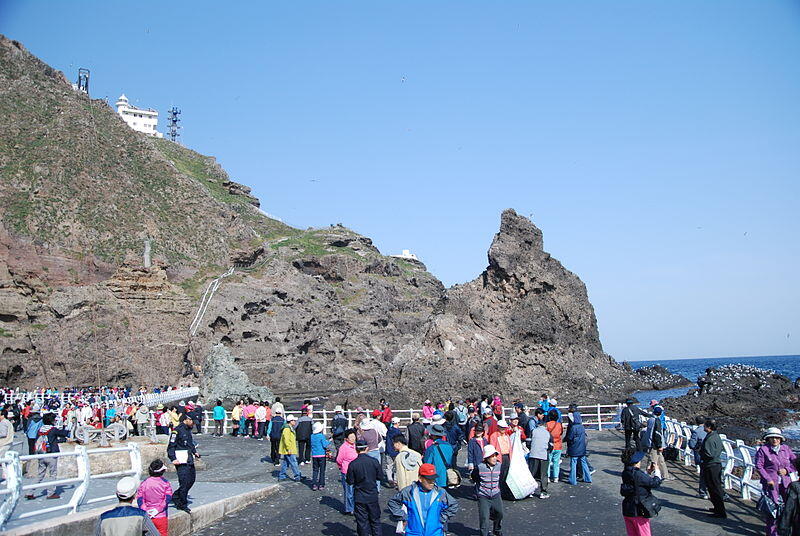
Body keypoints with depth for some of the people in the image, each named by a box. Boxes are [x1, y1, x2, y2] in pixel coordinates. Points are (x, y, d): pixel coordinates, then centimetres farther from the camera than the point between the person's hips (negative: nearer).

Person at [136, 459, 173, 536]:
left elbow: (139, 499, -4)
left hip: (148, 516, 3)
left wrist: (145, 511, -8)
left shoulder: (144, 483, 2)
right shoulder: (165, 483, -5)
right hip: (161, 516, -2)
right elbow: (167, 499, -12)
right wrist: (158, 510, -11)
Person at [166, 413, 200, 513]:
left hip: (190, 460, 9)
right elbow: (171, 446, -14)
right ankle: (182, 505, 6)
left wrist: (195, 452, 14)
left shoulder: (188, 430, 15)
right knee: (184, 482, -7)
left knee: (191, 480, 11)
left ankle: (176, 497, 26)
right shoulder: (177, 430, -13)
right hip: (181, 461, -9)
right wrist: (173, 459, -23)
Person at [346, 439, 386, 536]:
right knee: (375, 520, 15)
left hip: (359, 498, -1)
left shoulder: (352, 464, -14)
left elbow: (350, 481, -8)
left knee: (362, 521, 10)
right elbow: (381, 477, -2)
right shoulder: (374, 461, -11)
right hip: (373, 496, 1)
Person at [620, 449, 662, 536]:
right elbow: (655, 483, -14)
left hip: (627, 511, 7)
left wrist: (648, 472, 13)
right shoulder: (638, 475, -23)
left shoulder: (625, 473, 1)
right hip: (638, 512, -7)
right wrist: (656, 471, 1)